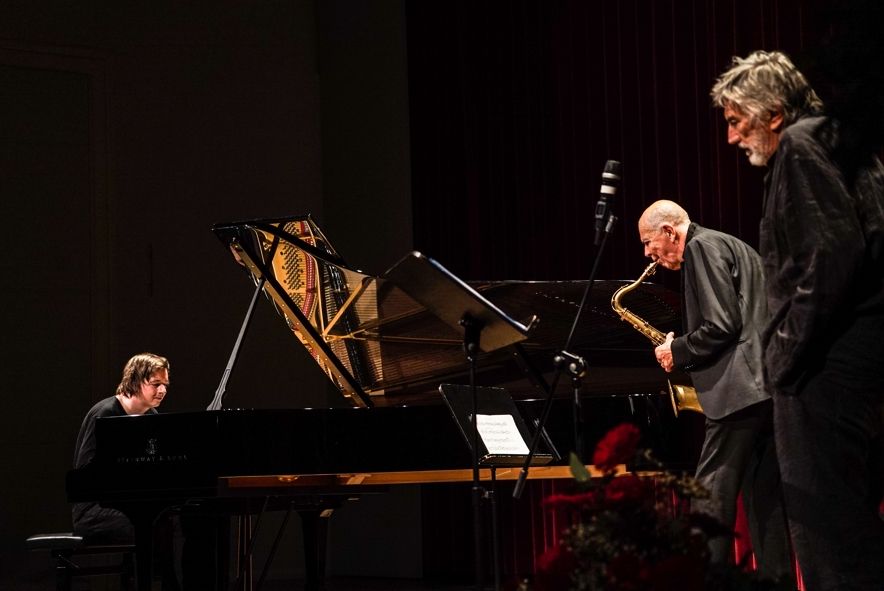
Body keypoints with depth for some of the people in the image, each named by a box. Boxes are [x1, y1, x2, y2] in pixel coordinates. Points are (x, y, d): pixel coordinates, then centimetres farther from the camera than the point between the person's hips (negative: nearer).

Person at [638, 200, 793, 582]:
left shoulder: (703, 248, -4)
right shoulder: (729, 247, 26)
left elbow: (721, 327, -14)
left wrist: (676, 352, -1)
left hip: (742, 389, -10)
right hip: (768, 386, 10)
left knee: (711, 494, -10)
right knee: (764, 497, 8)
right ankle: (776, 580, 6)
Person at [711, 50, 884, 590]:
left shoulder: (800, 144, -6)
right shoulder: (837, 143, 22)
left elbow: (832, 252, -20)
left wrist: (790, 352, -16)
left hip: (826, 364, -10)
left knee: (826, 526, -11)